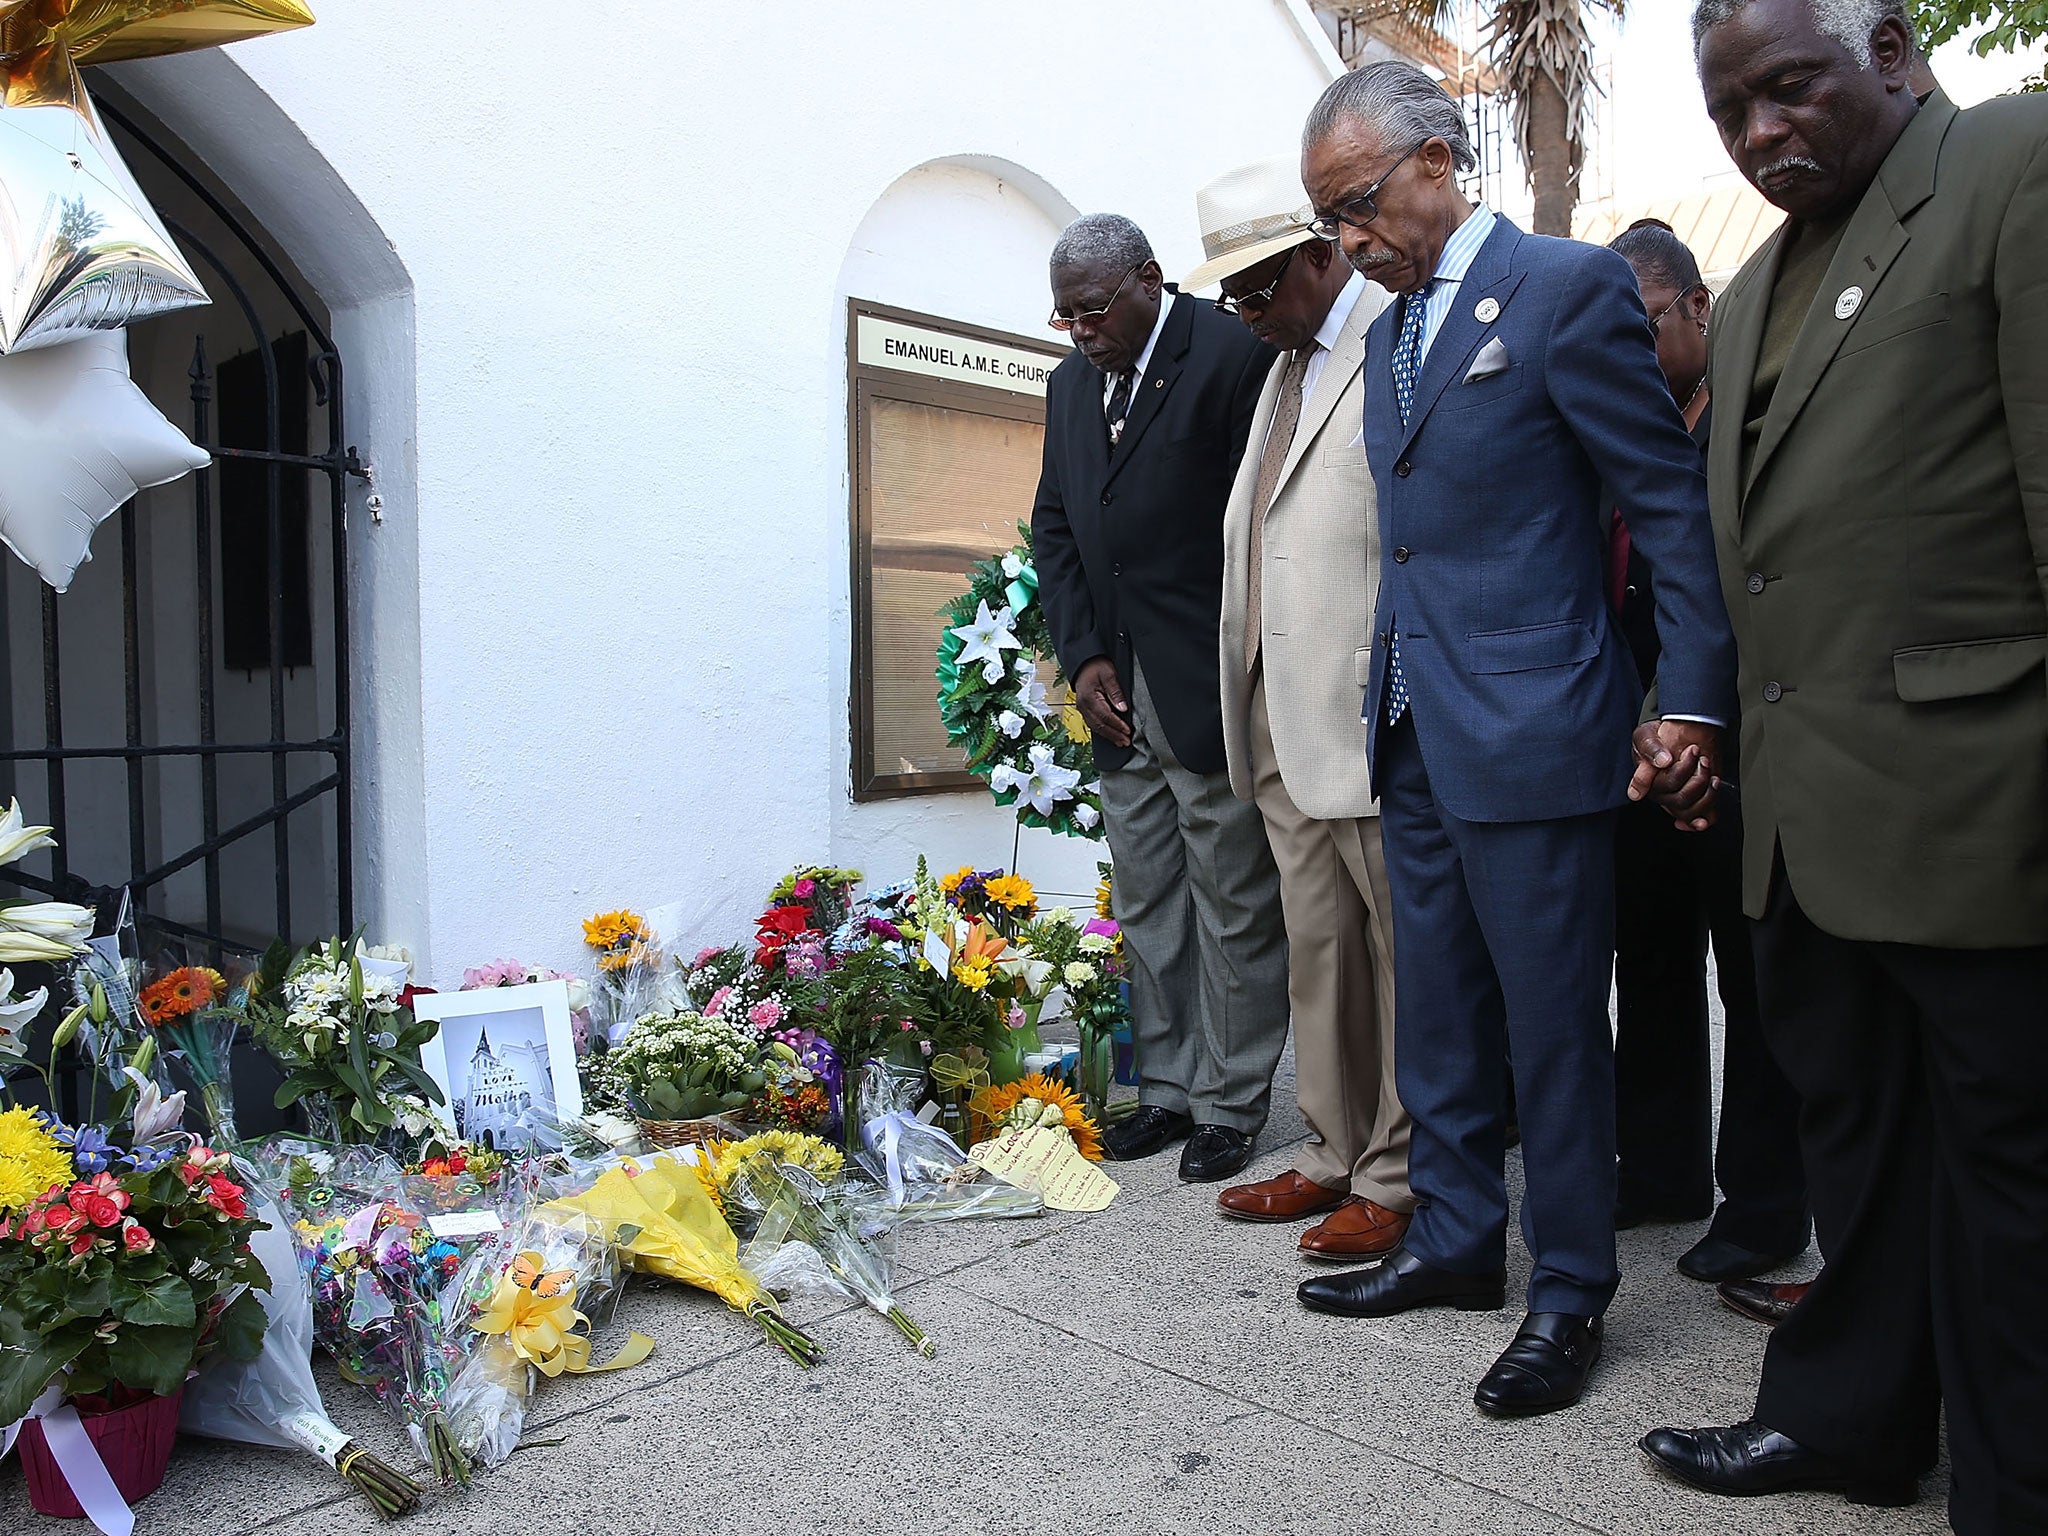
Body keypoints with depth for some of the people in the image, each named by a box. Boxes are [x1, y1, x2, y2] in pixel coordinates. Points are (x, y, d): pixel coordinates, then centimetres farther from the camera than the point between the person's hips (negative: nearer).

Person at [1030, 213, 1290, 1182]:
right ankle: (1168, 1088, 26)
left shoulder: (1234, 356, -8)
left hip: (1212, 690, -7)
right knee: (1146, 904, 13)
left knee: (1233, 905, 4)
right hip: (1118, 692, 7)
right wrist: (1084, 658, 3)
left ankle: (1230, 1103, 17)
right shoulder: (1072, 379, 14)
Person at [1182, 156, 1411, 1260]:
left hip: (1369, 715, -8)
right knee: (1316, 948, 15)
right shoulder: (1286, 366, 21)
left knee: (1402, 950, 3)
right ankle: (1335, 1152, 28)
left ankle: (1397, 1178, 17)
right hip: (1279, 714, 8)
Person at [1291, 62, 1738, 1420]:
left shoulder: (1570, 287, -6)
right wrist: (1393, 697, 17)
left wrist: (1692, 698, -13)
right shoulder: (1393, 328, 17)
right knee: (1438, 1016, 15)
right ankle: (1458, 1241, 31)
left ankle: (1572, 1292, 19)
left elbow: (1673, 500, -8)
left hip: (1533, 732, -8)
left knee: (1554, 1025, 2)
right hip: (1417, 735, 8)